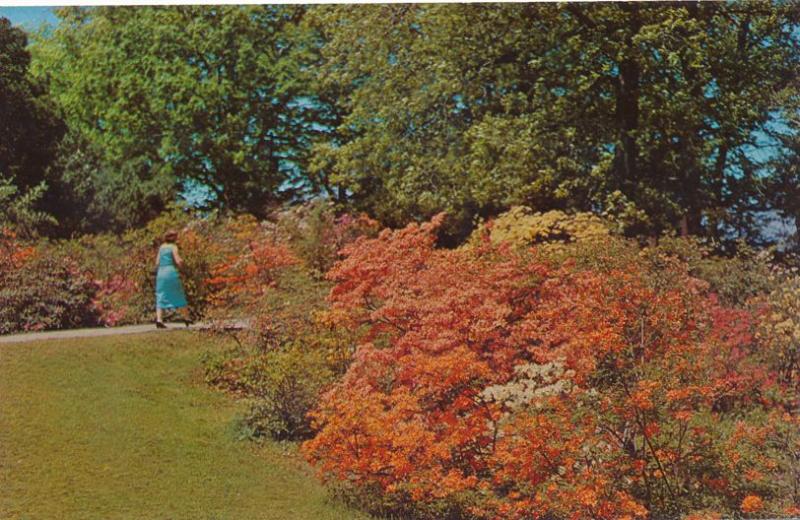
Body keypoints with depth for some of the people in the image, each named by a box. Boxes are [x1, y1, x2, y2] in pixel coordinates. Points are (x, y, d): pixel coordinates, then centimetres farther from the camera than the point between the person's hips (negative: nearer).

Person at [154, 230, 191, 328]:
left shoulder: (161, 247, 13)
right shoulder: (173, 247, -4)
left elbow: (157, 263, 13)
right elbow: (179, 262, -12)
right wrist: (181, 261, 9)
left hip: (161, 273, 5)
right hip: (171, 273, -5)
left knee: (161, 298, 2)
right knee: (180, 296, 8)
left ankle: (159, 319, -14)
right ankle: (186, 318, 16)